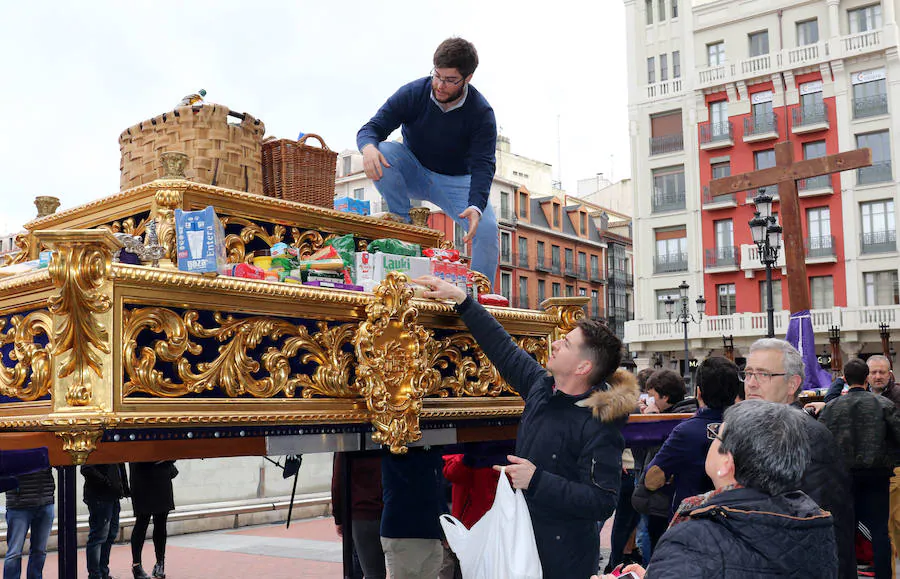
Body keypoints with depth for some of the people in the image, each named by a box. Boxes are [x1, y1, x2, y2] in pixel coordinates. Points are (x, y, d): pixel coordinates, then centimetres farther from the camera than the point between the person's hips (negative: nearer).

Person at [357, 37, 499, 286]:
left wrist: (476, 206, -46)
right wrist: (368, 147, -45)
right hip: (414, 174, 1)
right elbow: (372, 128, -18)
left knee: (487, 228, -26)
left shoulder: (482, 113, -19)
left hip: (456, 181, -1)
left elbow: (483, 165, -27)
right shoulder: (413, 93, -16)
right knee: (384, 151, -30)